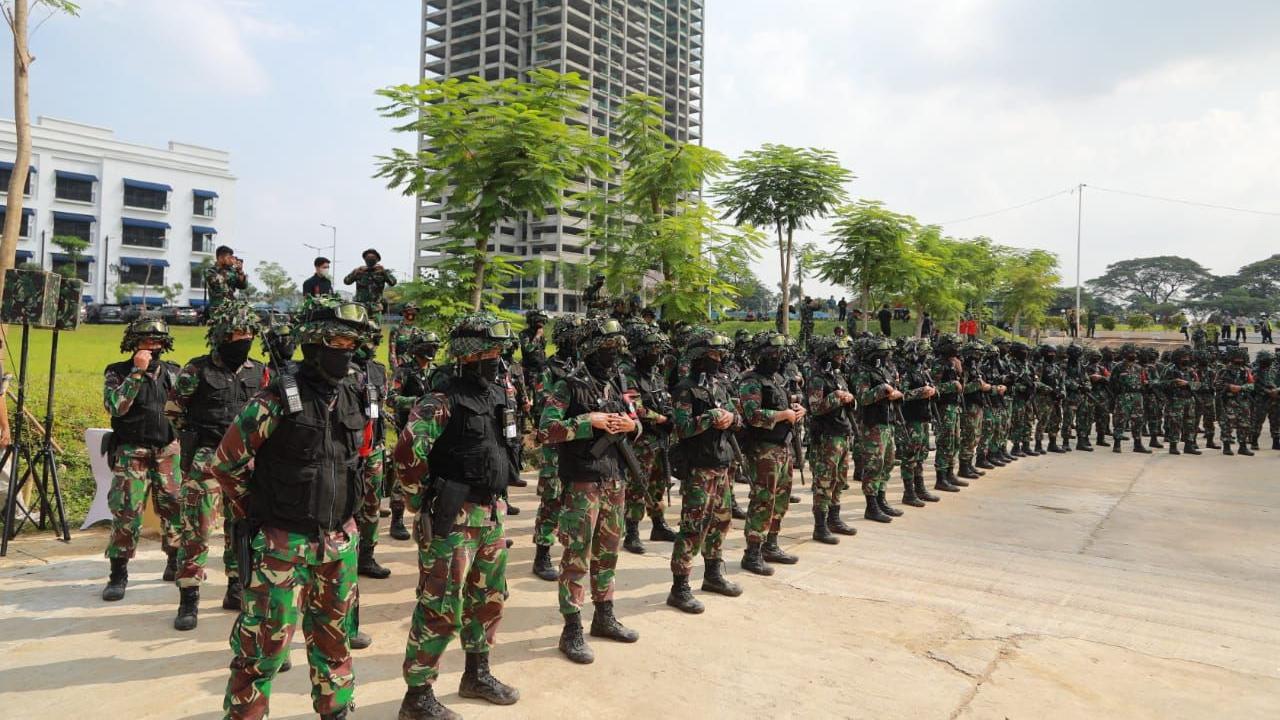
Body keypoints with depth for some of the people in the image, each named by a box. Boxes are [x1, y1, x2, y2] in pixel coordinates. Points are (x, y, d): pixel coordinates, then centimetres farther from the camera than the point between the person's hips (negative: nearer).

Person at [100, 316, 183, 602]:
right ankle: (118, 575, 6)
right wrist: (137, 372, -22)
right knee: (126, 513, -6)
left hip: (168, 452, 3)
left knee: (175, 509, 6)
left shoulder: (172, 372, 7)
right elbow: (116, 407, -20)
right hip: (132, 453, -3)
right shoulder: (117, 372, -3)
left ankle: (176, 565, 22)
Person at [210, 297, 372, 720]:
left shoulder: (357, 400, 2)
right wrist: (258, 512, 0)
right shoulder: (279, 399, -15)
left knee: (334, 636, 18)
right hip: (283, 543, -6)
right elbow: (225, 463, -8)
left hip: (339, 541, 6)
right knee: (266, 640, 4)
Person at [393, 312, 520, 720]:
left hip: (492, 513, 9)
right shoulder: (443, 402, -17)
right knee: (441, 608, -1)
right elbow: (407, 454, -22)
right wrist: (423, 502, -13)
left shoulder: (499, 394, 9)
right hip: (453, 517, -8)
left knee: (488, 598, 19)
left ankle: (477, 675, 36)